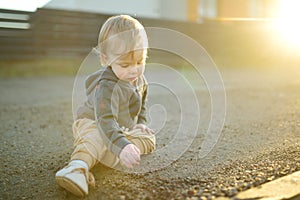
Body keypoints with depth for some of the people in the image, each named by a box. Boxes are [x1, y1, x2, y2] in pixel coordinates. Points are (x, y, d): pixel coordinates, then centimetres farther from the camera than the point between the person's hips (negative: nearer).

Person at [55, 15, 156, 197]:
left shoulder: (139, 79, -7)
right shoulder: (106, 86, -35)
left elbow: (141, 102, 17)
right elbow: (106, 121, -49)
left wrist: (141, 122, 5)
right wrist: (122, 146, -62)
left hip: (125, 128, 9)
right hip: (92, 123, -8)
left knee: (149, 140, -6)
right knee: (97, 138, -39)